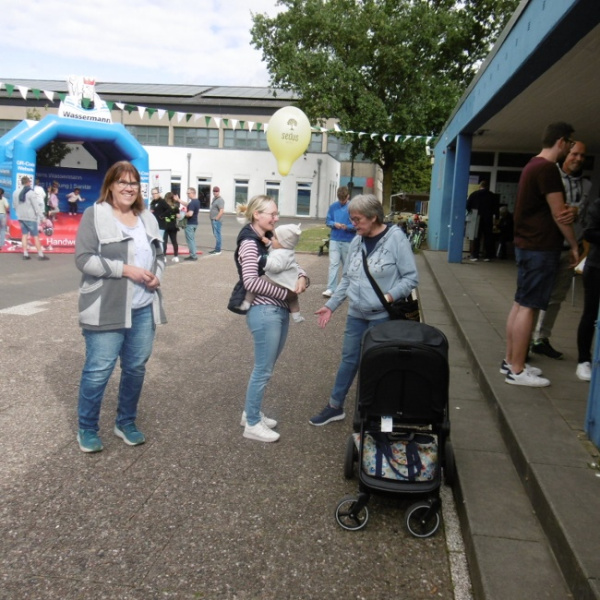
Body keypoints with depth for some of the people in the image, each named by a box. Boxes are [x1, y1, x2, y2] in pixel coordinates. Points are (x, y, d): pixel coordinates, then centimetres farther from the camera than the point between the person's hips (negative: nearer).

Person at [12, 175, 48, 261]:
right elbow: (36, 206, -16)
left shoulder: (15, 192, 6)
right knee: (35, 236, -1)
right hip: (31, 217, -6)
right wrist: (41, 217, -13)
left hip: (21, 217, 6)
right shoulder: (31, 193, -14)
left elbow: (14, 206, 11)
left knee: (24, 234, 10)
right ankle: (40, 254, 1)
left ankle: (25, 254, 8)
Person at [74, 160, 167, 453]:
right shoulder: (95, 215, -6)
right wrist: (126, 269, -19)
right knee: (98, 370, 0)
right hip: (106, 309, -5)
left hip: (143, 308, 6)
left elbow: (159, 254, 20)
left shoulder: (148, 218, 12)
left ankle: (126, 423, 31)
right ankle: (87, 429, 20)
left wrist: (156, 274, -2)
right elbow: (84, 259, -13)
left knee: (136, 367, 13)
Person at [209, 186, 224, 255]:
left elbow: (221, 211, -21)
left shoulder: (220, 200, -13)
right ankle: (216, 249, 20)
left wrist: (216, 218, -20)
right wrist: (210, 213, 17)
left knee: (217, 234, -8)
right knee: (215, 234, 13)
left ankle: (218, 250, -5)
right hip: (213, 220, 10)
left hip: (217, 220, -10)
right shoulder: (214, 198, 17)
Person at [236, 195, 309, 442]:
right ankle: (252, 424, 16)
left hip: (280, 310, 9)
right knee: (263, 370, 1)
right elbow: (250, 281, -22)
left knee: (266, 367, 18)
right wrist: (285, 293, -17)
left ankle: (251, 412, 34)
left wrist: (302, 277, -8)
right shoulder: (250, 243, -13)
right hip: (264, 312, -8)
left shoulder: (271, 240, 11)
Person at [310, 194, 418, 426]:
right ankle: (335, 406, 28)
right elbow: (347, 279, 13)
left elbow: (411, 277, -11)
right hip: (356, 314, 5)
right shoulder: (357, 241, 6)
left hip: (382, 316, -5)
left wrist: (391, 296, -25)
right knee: (349, 359, 14)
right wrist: (331, 305, 10)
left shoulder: (396, 238, -12)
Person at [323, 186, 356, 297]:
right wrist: (334, 224, -13)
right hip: (334, 239, 1)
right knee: (333, 263, -6)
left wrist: (347, 227, -22)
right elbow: (327, 221, 8)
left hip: (348, 241, -1)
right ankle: (331, 289, -8)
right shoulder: (333, 206, 3)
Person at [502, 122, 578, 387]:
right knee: (529, 307, -7)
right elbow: (558, 213, -14)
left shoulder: (533, 165, 16)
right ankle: (517, 370, -3)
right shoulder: (547, 169, -15)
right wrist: (574, 245, -4)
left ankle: (510, 361, 18)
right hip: (541, 247, -10)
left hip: (527, 244, 10)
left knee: (521, 304, 11)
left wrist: (567, 212, -1)